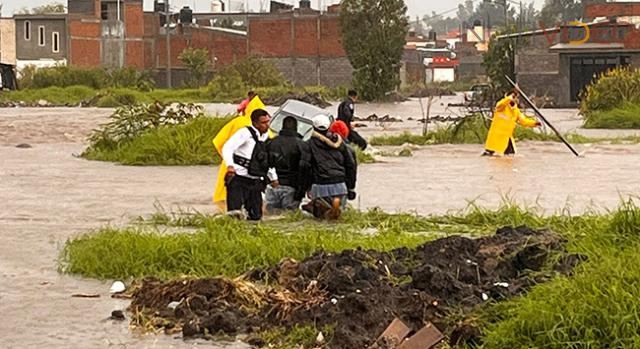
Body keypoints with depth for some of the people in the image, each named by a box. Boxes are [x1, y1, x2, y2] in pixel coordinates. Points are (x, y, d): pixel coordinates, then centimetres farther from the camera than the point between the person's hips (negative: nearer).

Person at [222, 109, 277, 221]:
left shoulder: (266, 137, 14)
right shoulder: (245, 133, -9)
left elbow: (267, 161, 29)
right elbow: (227, 148, -19)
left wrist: (273, 177, 26)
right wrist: (230, 165, -35)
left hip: (255, 182, 7)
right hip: (238, 179, -7)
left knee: (255, 215, 8)